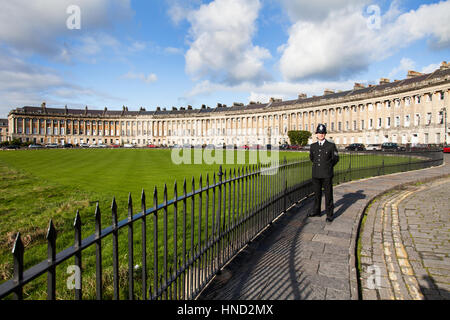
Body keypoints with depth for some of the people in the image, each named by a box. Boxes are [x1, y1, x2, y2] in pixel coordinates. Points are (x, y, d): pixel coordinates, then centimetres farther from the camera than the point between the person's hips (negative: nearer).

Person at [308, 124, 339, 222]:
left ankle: (329, 214, 12)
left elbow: (336, 158, 6)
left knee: (328, 194, 2)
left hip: (327, 174, -3)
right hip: (316, 174, 3)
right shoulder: (313, 146, 6)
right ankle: (316, 211, 27)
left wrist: (328, 166, 13)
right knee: (317, 193, 13)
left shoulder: (331, 145, -4)